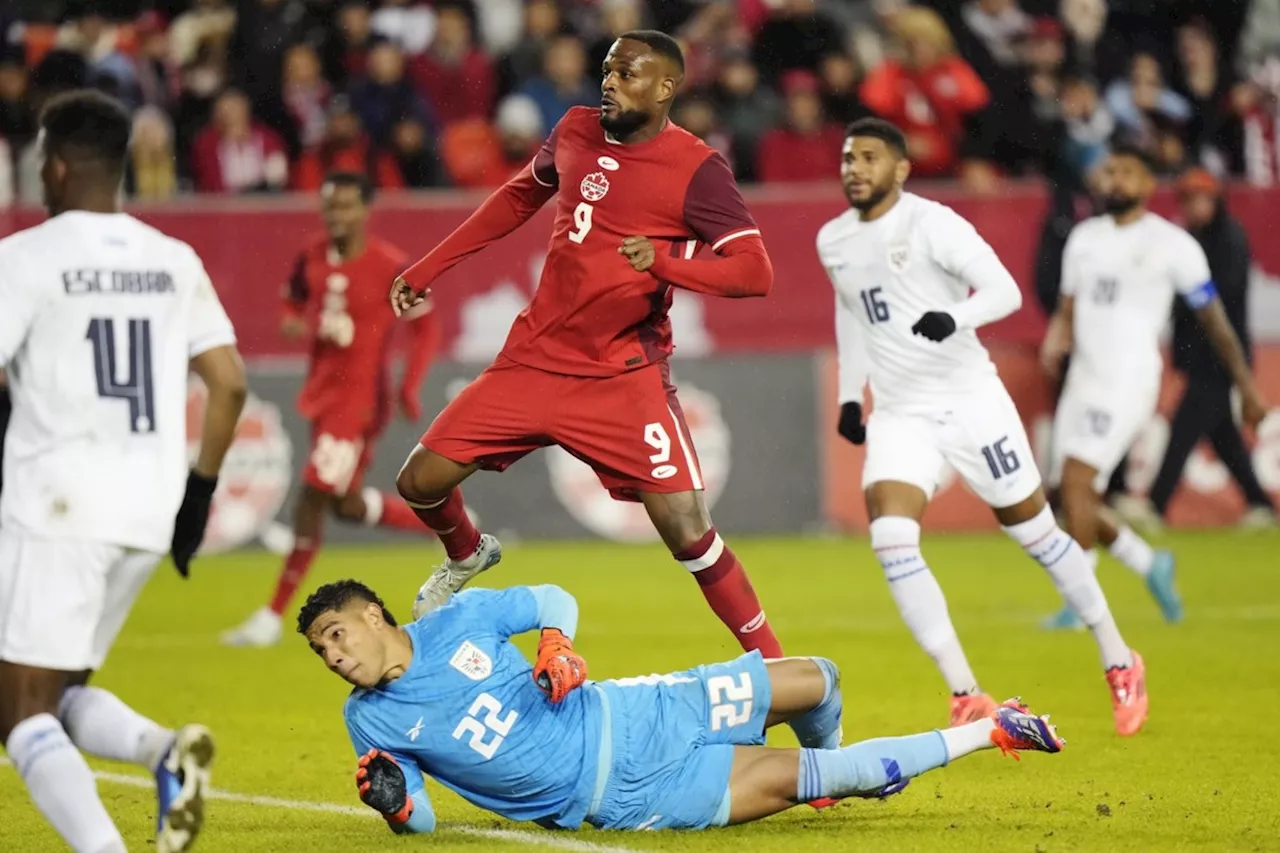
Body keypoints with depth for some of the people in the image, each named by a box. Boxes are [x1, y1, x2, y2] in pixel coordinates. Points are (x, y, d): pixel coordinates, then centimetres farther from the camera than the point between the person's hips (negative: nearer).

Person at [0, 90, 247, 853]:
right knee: (62, 691, 20)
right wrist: (200, 489, 17)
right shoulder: (175, 261, 10)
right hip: (147, 515, 6)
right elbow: (230, 384, 8)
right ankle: (167, 751, -10)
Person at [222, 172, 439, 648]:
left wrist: (410, 387, -13)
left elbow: (426, 328, -4)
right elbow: (293, 306, 17)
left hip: (361, 397, -7)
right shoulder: (312, 258, 2)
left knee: (314, 495, -10)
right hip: (323, 390, 7)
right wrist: (295, 325, -8)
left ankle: (273, 617, -4)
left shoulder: (391, 267, -13)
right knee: (347, 505, 13)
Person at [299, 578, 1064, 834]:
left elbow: (553, 600, 6)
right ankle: (985, 733, 2)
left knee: (814, 682, 3)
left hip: (621, 719, 2)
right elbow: (422, 821, -5)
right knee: (785, 782, -11)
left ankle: (830, 765, 40)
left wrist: (556, 641, -17)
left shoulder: (457, 621, -4)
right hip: (610, 798, -2)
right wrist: (396, 803, -29)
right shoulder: (370, 721, -7)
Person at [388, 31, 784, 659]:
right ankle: (466, 556, 39)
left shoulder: (697, 170, -13)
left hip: (624, 378, -5)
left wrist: (663, 261, -33)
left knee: (687, 530, -16)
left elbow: (755, 272, -19)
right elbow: (518, 199, 22)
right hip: (535, 359, 5)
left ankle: (770, 663, 0)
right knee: (421, 481, 4)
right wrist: (427, 269, 22)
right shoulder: (575, 132, 3)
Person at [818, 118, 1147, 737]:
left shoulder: (932, 223, -13)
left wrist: (954, 317, -39)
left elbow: (1005, 290, -20)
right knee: (891, 539, -18)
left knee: (1035, 532, 4)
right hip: (898, 416, 5)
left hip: (970, 402, -5)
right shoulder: (833, 241, 8)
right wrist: (849, 394, 20)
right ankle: (966, 697, -15)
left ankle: (1119, 664, 24)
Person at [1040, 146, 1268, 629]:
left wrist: (1247, 389, 7)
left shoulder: (1173, 245, -3)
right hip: (1083, 381, 7)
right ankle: (1150, 564, 25)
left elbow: (1214, 321, 3)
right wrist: (1054, 344, -5)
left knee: (1075, 483, -18)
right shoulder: (1084, 237, 13)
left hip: (1128, 381, -6)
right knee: (1073, 498, 4)